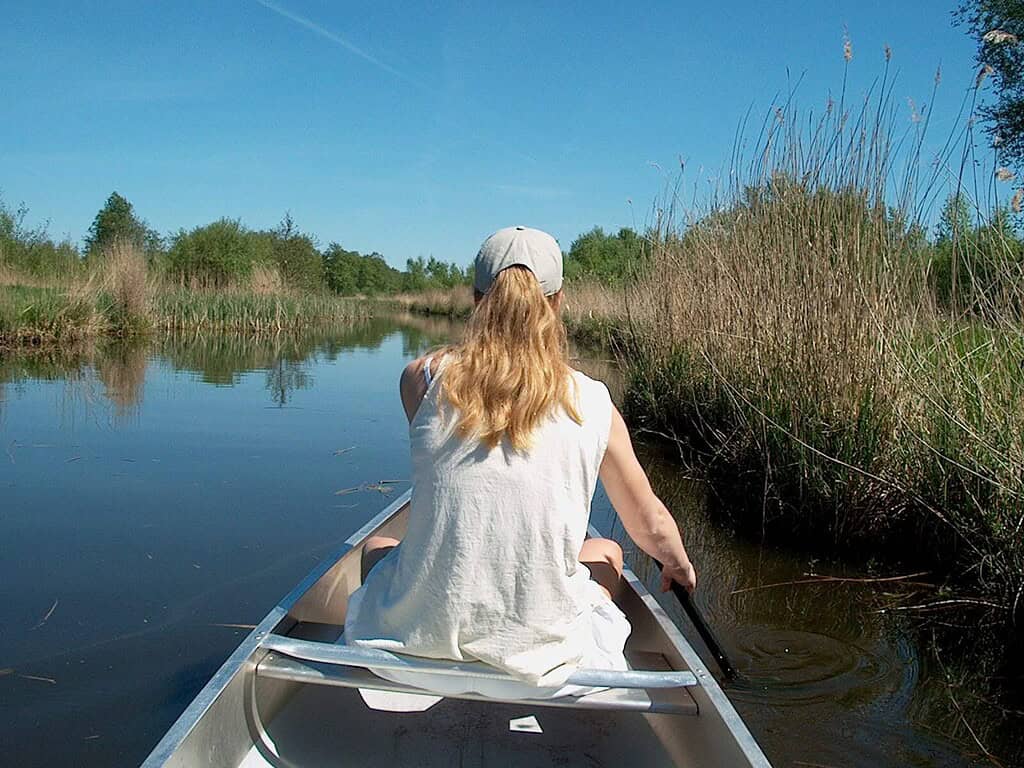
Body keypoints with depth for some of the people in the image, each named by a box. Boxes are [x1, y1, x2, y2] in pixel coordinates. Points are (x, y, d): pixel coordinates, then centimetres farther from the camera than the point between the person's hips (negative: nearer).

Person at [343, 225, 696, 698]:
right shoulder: (593, 403, -6)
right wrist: (679, 566, 30)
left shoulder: (423, 379, -7)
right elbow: (651, 528, 7)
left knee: (375, 546, 34)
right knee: (606, 553, 31)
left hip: (421, 634, 0)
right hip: (540, 647, 0)